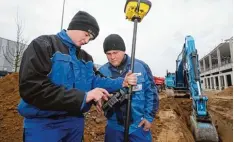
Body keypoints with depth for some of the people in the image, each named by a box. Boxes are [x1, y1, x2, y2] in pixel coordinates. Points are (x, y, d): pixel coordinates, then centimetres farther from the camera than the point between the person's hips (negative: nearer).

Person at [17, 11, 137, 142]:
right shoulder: (43, 45, -12)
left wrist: (121, 82, -9)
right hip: (44, 124, -6)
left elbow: (94, 81, 6)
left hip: (76, 121, 7)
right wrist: (83, 96, -26)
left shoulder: (86, 57, 11)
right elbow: (32, 88, -24)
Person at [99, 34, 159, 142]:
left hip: (139, 126, -1)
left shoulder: (141, 67, -9)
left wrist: (149, 116, -3)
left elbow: (151, 93, -2)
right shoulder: (102, 71, -7)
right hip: (114, 127, 2)